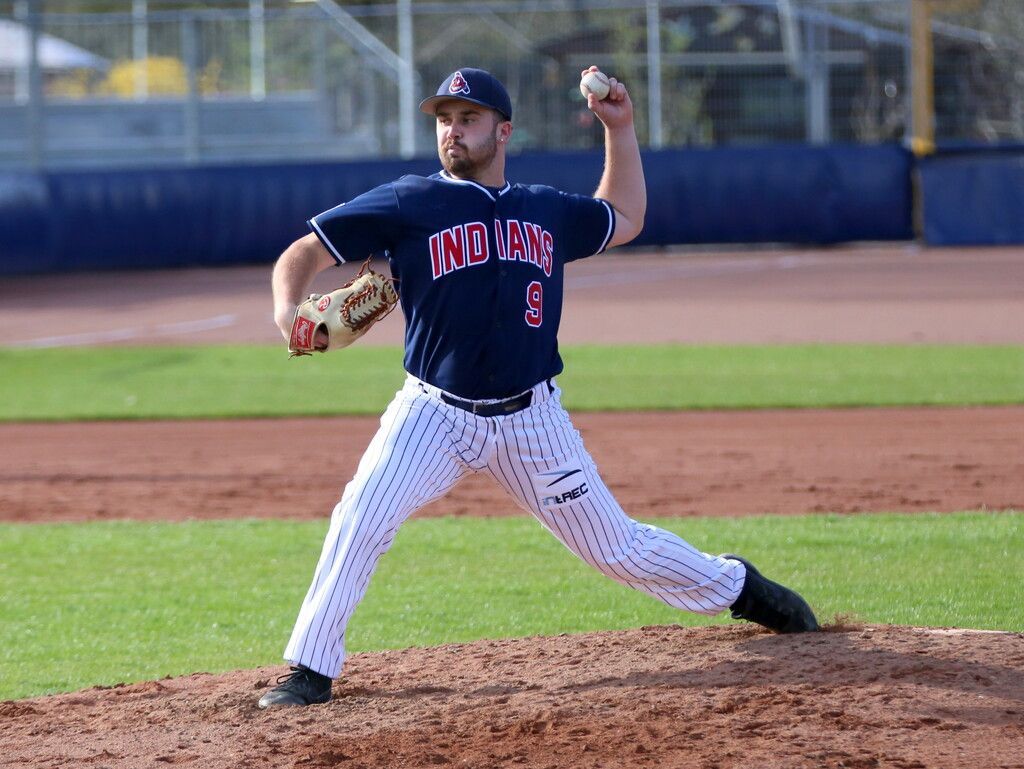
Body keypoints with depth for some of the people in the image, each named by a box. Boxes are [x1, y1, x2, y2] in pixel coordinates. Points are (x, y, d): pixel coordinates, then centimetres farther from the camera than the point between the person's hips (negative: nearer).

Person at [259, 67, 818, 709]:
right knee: (360, 520, -23)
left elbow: (625, 220, 29)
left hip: (532, 421, 2)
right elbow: (305, 253, -6)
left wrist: (621, 127, 19)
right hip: (434, 415, -2)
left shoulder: (548, 212, 9)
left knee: (616, 546, 8)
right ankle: (310, 672, -14)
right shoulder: (410, 205, -4)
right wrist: (289, 313, -28)